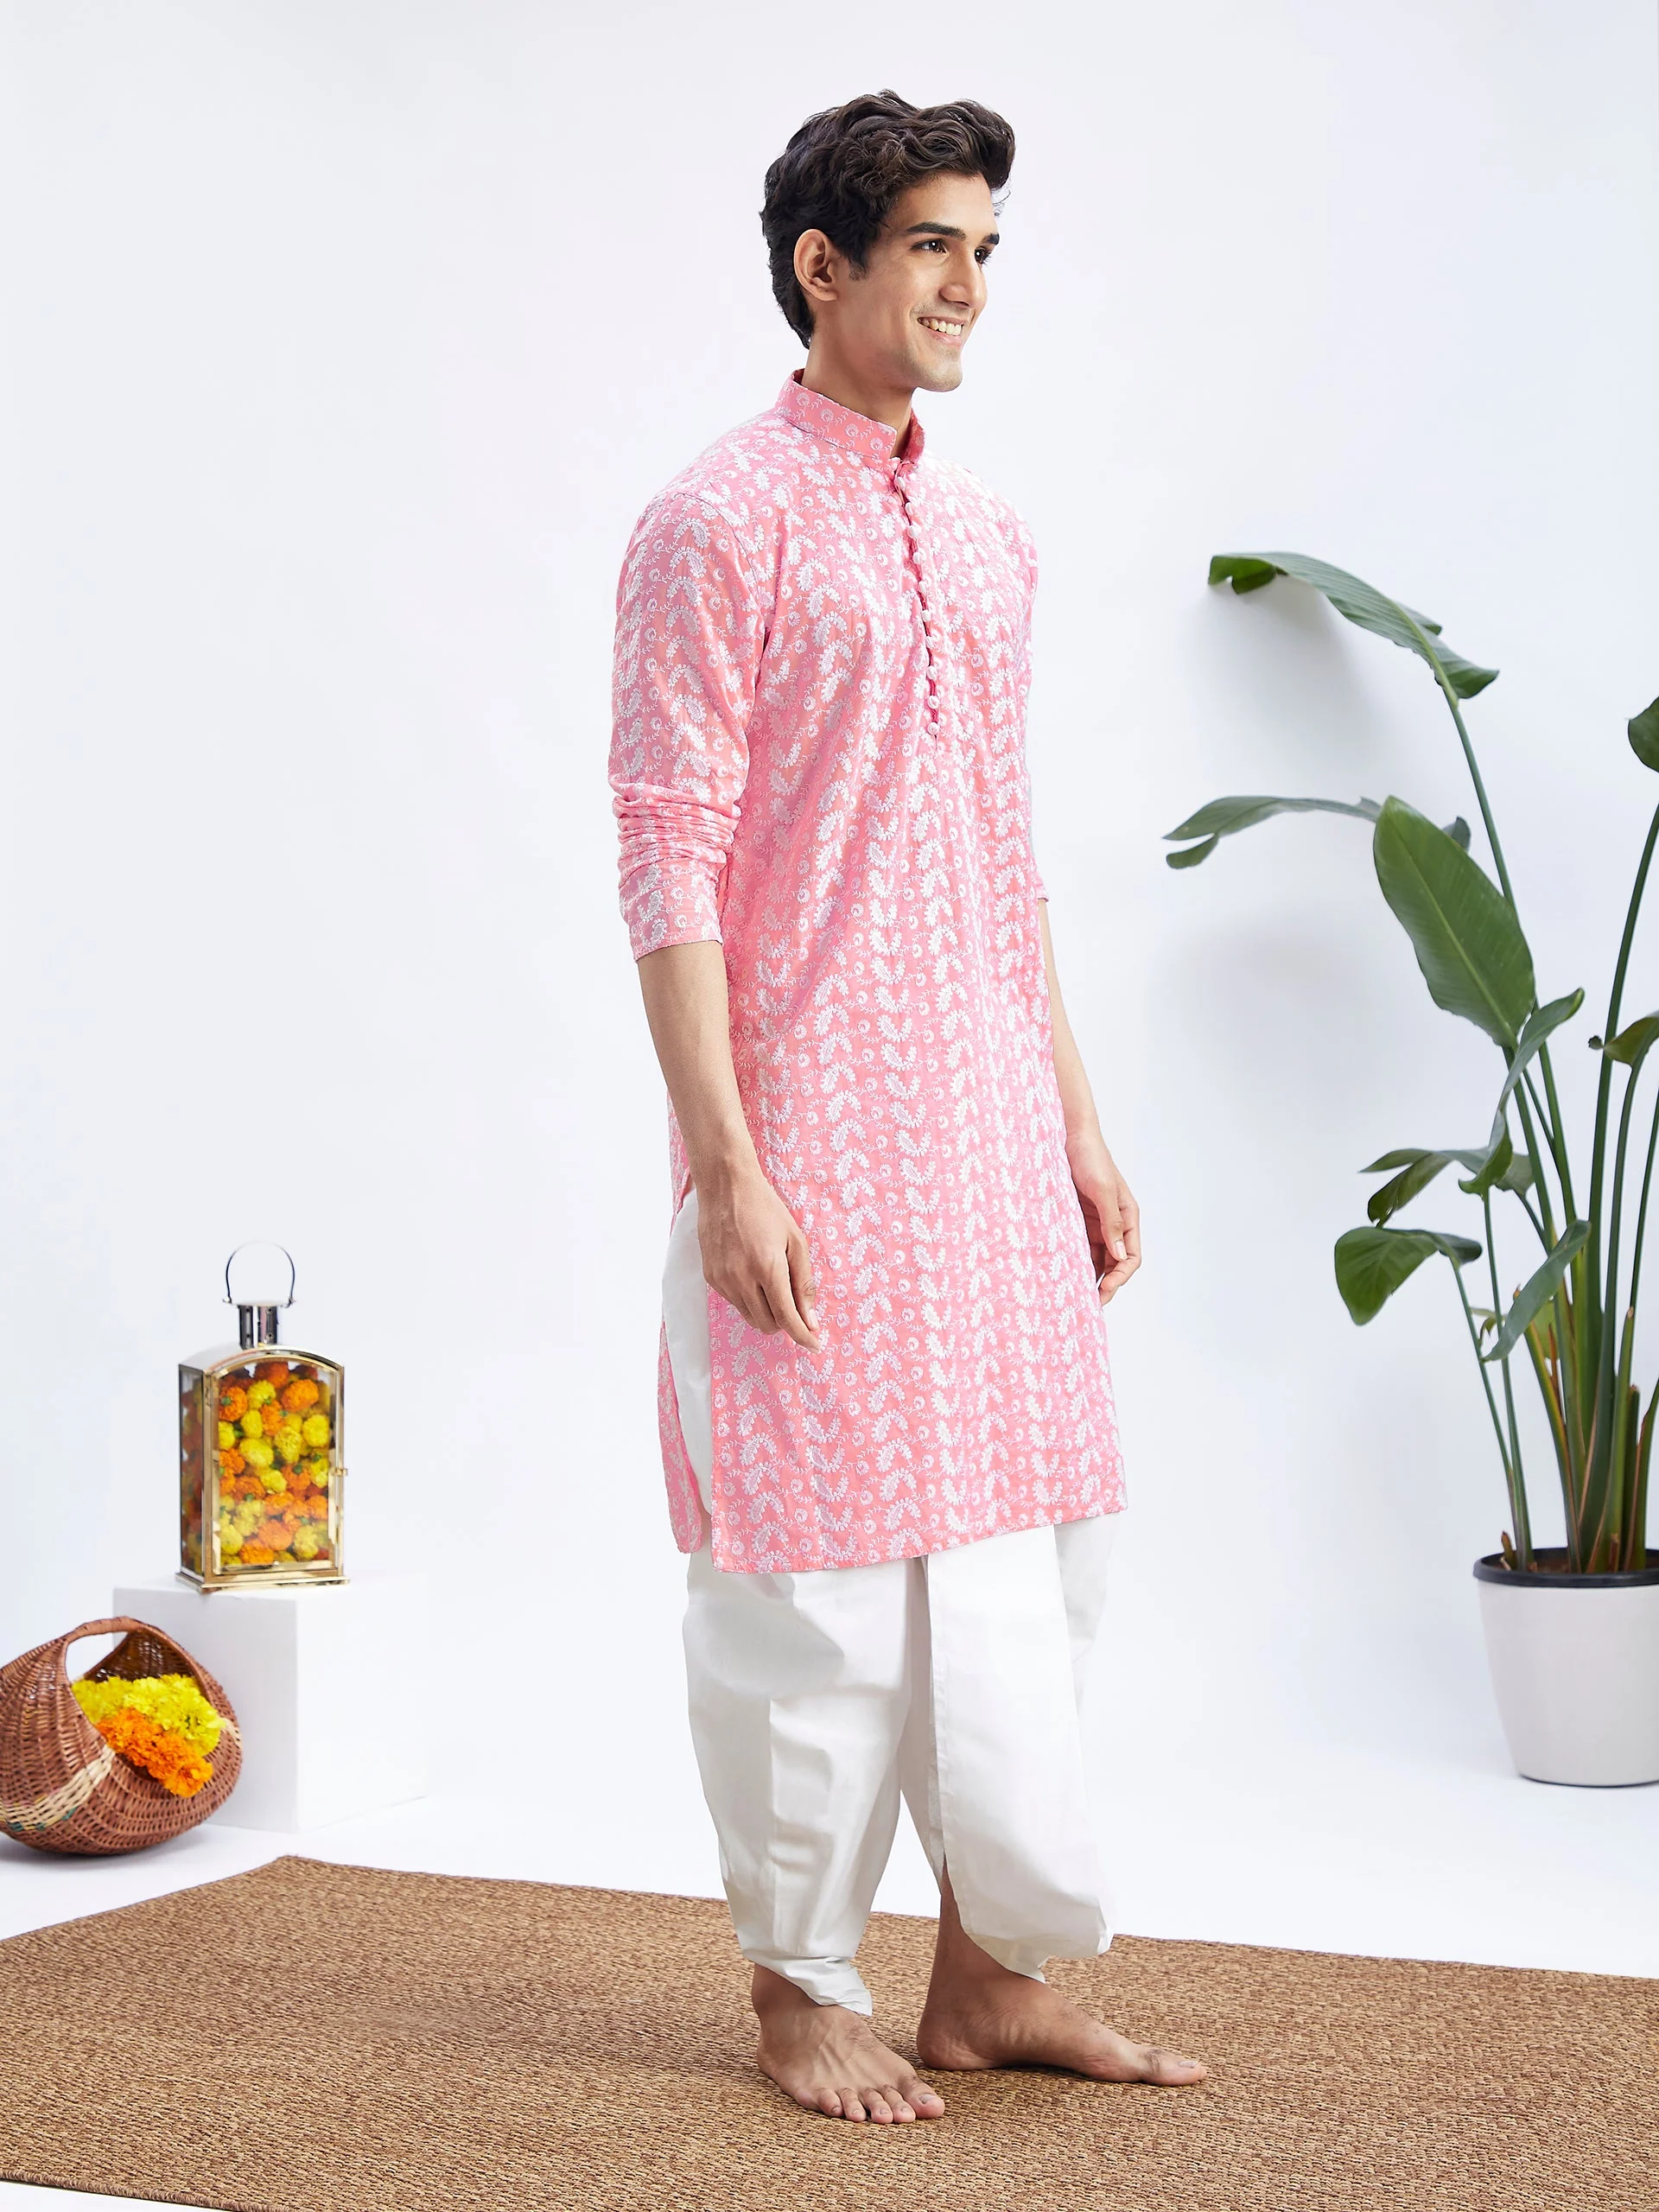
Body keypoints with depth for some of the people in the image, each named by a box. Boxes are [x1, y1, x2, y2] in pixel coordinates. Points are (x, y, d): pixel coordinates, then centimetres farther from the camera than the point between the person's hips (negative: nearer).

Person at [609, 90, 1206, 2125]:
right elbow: (670, 861, -12)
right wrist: (727, 1166, -18)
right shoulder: (722, 524, -7)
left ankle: (996, 1972, 23)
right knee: (820, 1569, 2)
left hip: (991, 1131, 7)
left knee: (1028, 1543, 10)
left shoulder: (987, 540, 15)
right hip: (812, 1132, -7)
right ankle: (804, 1994, 18)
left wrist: (1077, 1121, 15)